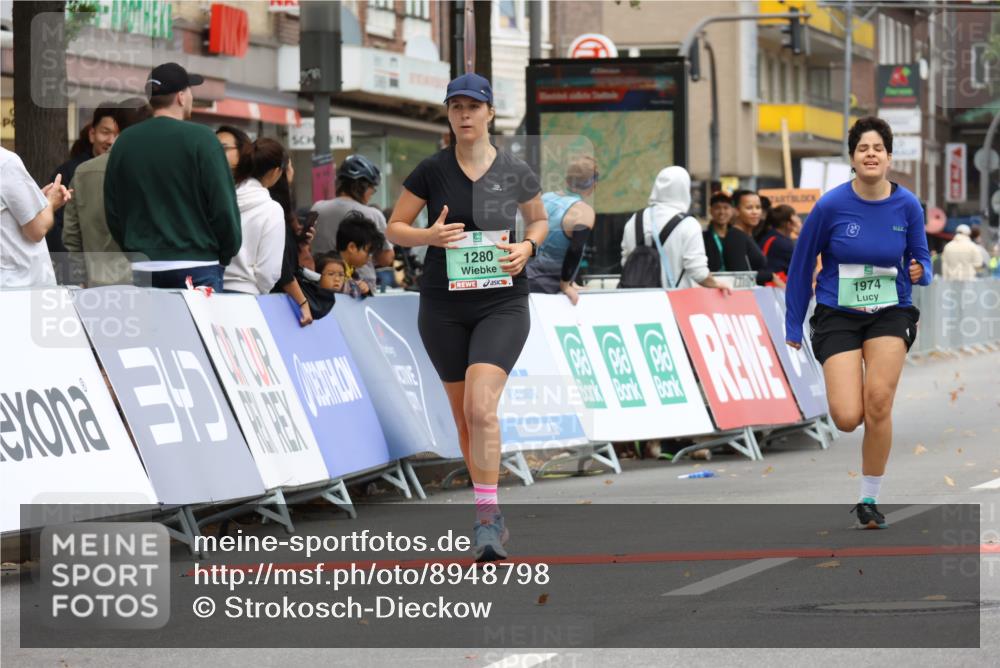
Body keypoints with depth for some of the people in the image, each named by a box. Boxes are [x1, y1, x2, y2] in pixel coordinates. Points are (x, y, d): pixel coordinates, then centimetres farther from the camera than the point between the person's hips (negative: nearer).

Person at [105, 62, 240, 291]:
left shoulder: (125, 142, 7)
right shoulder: (200, 139, -7)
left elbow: (112, 211, 11)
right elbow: (224, 205, -8)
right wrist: (225, 255, 7)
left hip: (142, 271, 4)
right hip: (196, 268, -4)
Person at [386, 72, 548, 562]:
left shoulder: (515, 173, -1)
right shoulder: (432, 171, -2)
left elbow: (539, 219, 16)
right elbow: (395, 228, 5)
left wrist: (527, 247, -6)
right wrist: (430, 236, -15)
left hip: (502, 304, -2)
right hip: (443, 306, 2)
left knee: (481, 407, -20)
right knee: (463, 416, 9)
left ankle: (486, 519, -16)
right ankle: (493, 514, 26)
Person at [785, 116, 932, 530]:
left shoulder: (907, 206, -4)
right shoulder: (831, 205, -11)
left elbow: (921, 262, 10)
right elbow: (801, 265, 0)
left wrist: (919, 273, -16)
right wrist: (793, 329, 4)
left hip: (890, 313, 1)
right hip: (838, 315, -1)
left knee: (878, 403, -18)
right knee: (847, 419, -14)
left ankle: (869, 500, 0)